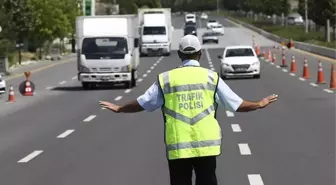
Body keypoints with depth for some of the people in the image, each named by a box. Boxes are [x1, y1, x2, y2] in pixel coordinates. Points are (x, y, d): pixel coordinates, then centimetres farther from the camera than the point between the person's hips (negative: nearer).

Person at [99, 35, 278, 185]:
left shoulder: (166, 79, 2)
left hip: (177, 146, 0)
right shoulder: (211, 77, 1)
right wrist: (259, 104, 23)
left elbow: (143, 103, 9)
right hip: (206, 144, 0)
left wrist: (119, 108, 27)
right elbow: (236, 104, 5)